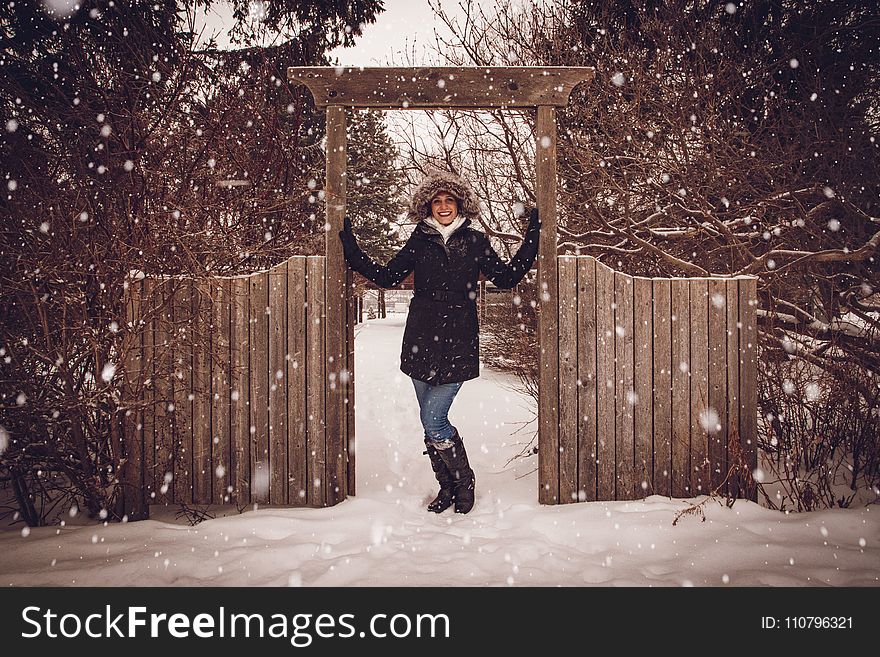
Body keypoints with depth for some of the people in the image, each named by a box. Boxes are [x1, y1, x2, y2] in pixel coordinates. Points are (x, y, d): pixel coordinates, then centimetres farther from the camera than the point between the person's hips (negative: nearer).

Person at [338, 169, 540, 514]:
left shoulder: (475, 241, 5)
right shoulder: (419, 240, 9)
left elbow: (506, 278, 6)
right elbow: (387, 276, 12)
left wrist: (531, 242, 2)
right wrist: (352, 251, 8)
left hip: (458, 342, -3)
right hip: (422, 340, 3)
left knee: (433, 421, -9)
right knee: (431, 421, 8)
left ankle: (464, 482, 14)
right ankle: (447, 487, 27)